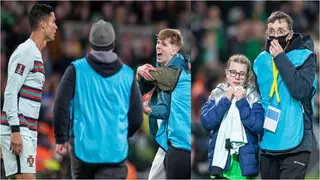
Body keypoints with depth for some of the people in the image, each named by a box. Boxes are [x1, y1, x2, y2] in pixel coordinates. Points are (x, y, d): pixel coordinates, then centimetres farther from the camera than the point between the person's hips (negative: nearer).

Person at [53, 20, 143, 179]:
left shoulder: (76, 70, -1)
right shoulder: (127, 74, 3)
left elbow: (61, 105, -8)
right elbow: (137, 117, 6)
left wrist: (61, 138, 2)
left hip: (83, 148, 1)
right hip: (115, 152, 0)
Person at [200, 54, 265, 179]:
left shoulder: (253, 97, 1)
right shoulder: (217, 95, 5)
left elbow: (258, 127, -11)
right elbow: (206, 122, -7)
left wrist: (242, 102, -14)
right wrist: (225, 100, -12)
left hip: (245, 161, -1)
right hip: (220, 159, 1)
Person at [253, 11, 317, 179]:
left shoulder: (304, 57, -5)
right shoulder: (261, 60, 10)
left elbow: (301, 91, -20)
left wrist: (280, 58, -16)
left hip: (294, 146, -5)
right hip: (267, 145, 5)